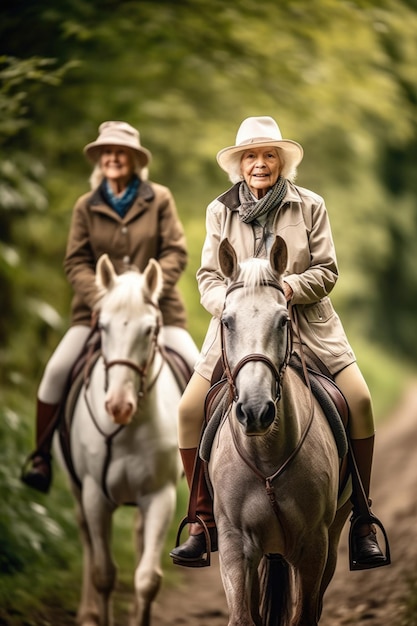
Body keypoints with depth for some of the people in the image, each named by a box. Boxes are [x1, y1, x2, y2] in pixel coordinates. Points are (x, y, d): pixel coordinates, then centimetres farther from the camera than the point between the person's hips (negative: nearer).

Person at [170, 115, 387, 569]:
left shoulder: (310, 206, 2)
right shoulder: (220, 211, 4)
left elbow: (326, 270, -1)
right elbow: (208, 276, 3)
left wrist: (290, 287, -20)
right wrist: (228, 303, -18)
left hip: (306, 323, -1)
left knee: (358, 400, -17)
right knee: (190, 409, -13)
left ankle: (361, 520, -2)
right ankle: (205, 522, 3)